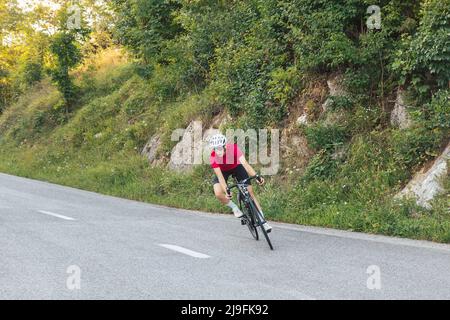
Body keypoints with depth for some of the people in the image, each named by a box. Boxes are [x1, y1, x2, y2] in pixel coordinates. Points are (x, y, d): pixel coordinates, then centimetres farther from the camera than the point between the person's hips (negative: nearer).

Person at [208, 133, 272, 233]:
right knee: (218, 193, -25)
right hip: (223, 171, 0)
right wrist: (226, 191, -45)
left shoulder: (233, 148, -35)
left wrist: (256, 176, -58)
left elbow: (244, 163, -45)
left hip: (236, 167, 0)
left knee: (250, 192, -8)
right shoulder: (213, 157, -33)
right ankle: (234, 208, 4)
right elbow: (220, 177, -33)